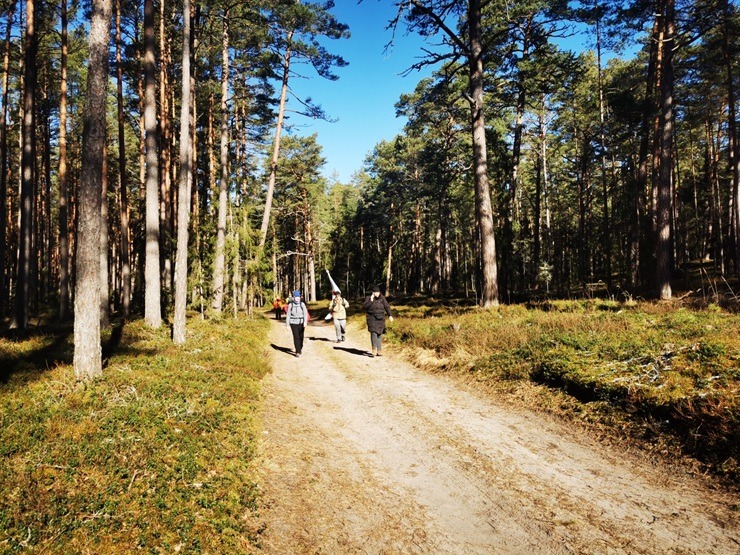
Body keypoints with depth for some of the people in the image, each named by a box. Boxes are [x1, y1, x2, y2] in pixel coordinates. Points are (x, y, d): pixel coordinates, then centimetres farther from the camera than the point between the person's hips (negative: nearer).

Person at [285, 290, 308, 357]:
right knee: (296, 337, -10)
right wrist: (287, 325, -2)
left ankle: (300, 349, 33)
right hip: (293, 323, -1)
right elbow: (288, 315, 0)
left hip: (301, 323, 1)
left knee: (301, 337, 10)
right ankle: (298, 352, -11)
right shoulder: (290, 305, -3)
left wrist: (305, 322, -23)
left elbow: (305, 313, -9)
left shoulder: (302, 304, -2)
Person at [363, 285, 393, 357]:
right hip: (372, 319, -2)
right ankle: (374, 349, -16)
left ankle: (379, 350, 11)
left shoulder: (382, 298, 4)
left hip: (380, 319, 3)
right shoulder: (368, 299, 0)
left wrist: (390, 315, -7)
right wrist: (371, 300, -19)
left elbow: (387, 307, 3)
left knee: (379, 334, 5)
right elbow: (364, 307, -12)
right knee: (373, 333, -16)